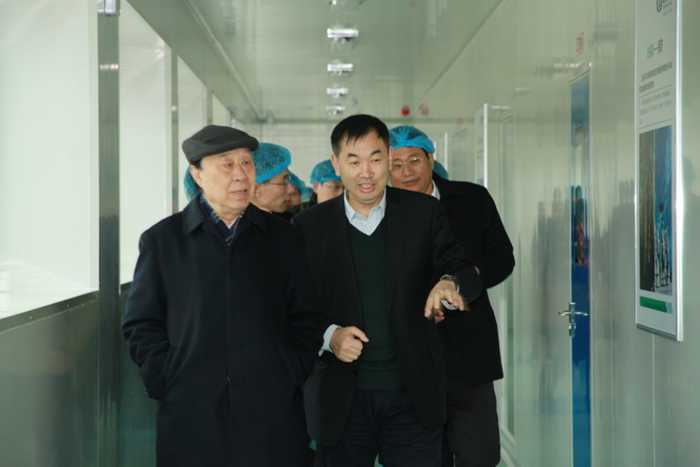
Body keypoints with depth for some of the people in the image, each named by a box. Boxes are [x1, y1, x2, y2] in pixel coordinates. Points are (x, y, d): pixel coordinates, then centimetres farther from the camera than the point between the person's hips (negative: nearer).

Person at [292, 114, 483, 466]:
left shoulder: (424, 213, 3)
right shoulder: (308, 226, 2)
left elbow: (465, 270, -4)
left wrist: (450, 283, -28)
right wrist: (328, 335, -15)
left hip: (412, 397, 0)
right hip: (341, 402, 0)